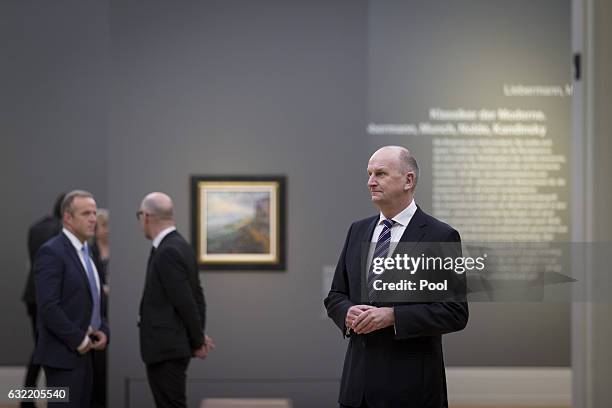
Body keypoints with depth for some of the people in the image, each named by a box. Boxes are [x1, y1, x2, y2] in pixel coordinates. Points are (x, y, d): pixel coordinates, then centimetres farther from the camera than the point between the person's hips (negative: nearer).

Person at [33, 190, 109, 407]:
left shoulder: (86, 252, 16)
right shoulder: (51, 252, -13)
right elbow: (48, 306, -21)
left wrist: (103, 331, 5)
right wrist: (79, 340, -16)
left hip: (85, 353, 9)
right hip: (63, 355, -9)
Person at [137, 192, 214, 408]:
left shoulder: (168, 252, -20)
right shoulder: (179, 246, 11)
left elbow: (185, 302, -19)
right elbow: (195, 295, 16)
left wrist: (197, 342, -8)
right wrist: (199, 336, 11)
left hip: (166, 349, -10)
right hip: (168, 346, 10)